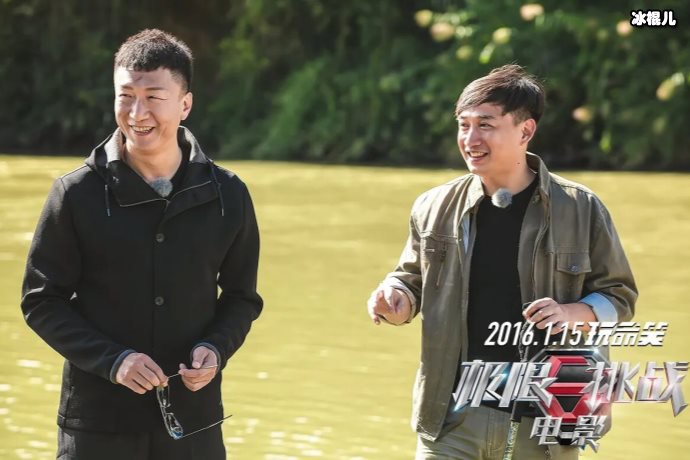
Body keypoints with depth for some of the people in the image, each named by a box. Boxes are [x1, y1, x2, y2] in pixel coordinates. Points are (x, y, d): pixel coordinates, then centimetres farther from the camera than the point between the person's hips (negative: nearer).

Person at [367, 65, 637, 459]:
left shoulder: (580, 209, -2)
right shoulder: (436, 208, 4)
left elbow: (618, 297, 5)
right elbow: (412, 281, 17)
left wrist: (573, 313, -15)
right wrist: (395, 299, -7)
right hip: (452, 419, 1)